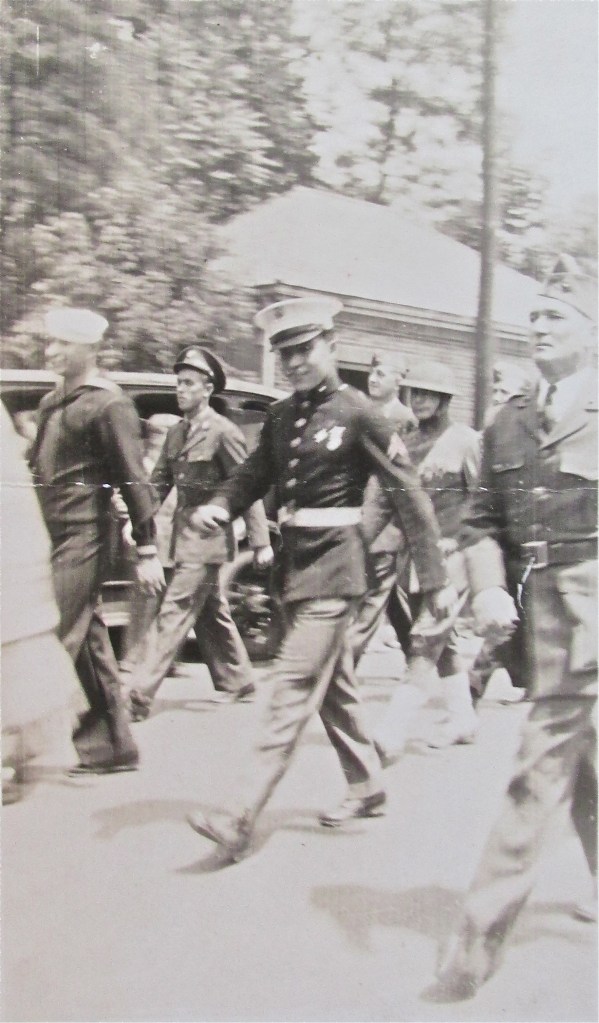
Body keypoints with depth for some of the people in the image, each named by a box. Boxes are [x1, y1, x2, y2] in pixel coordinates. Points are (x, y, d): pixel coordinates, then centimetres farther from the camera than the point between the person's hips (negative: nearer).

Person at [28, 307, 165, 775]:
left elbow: (134, 481, -11)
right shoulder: (53, 402, 16)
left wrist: (147, 551, -13)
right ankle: (114, 746, 21)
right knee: (90, 642, 12)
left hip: (83, 537, -9)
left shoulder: (108, 404, -9)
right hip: (53, 537, 9)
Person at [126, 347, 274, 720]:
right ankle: (240, 684, 30)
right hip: (186, 534, 8)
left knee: (174, 615, -9)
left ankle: (139, 697, -9)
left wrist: (261, 542, -12)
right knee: (213, 614, 17)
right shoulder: (177, 433, 11)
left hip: (208, 537, -8)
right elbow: (159, 483, 10)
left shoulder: (224, 432, -11)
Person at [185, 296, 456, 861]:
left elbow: (410, 493, -8)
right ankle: (367, 788, 34)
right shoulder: (280, 416, 9)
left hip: (333, 565, -7)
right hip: (294, 562, 7)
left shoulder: (357, 412, -10)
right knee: (333, 686, 17)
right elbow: (255, 473, 12)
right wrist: (218, 505, -13)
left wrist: (434, 579, -9)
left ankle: (240, 819, -11)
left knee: (293, 687, -10)